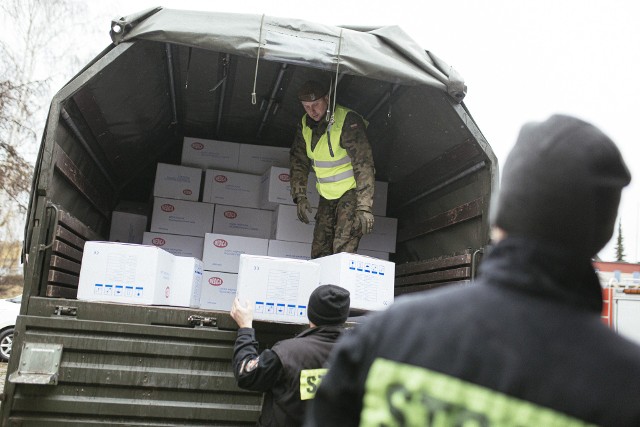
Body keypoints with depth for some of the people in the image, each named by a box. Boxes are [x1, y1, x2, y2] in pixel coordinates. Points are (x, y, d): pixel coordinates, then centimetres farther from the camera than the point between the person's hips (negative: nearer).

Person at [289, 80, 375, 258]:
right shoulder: (305, 124, 2)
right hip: (327, 195, 7)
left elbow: (363, 164, -25)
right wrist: (300, 196, 0)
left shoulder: (348, 120, -20)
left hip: (352, 191, -6)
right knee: (319, 254, 3)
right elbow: (299, 161, 10)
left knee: (343, 252, -17)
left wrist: (364, 207, -30)